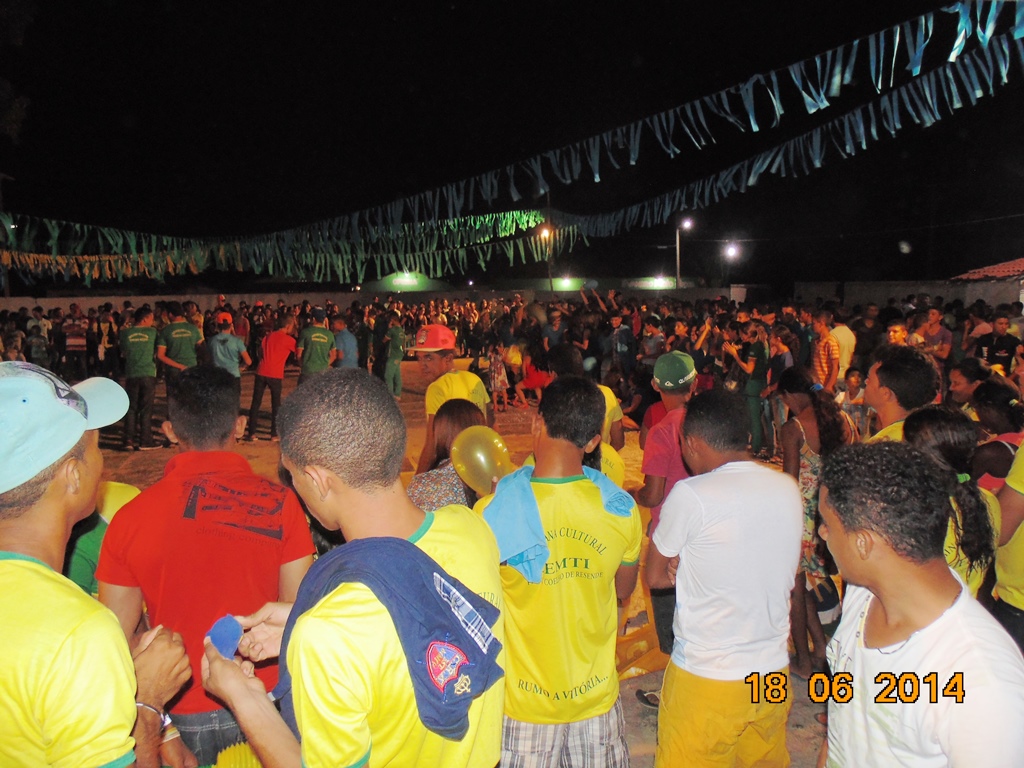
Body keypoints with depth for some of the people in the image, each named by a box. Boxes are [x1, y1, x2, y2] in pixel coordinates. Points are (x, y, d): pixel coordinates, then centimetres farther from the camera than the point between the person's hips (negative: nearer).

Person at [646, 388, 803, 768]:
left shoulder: (691, 495, -20)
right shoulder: (789, 488, -2)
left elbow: (655, 576, -7)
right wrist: (689, 568, -3)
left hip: (707, 676, -5)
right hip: (775, 670, 6)